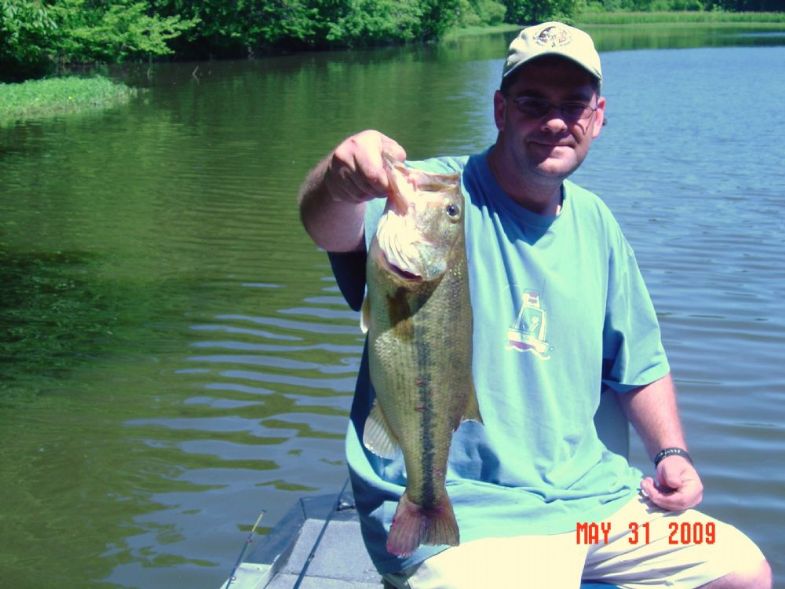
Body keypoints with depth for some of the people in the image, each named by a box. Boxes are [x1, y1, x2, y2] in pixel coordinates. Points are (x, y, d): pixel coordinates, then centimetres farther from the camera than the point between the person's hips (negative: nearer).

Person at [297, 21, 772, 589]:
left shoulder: (595, 223, 9)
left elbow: (640, 365, 20)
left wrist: (672, 453, 5)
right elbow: (334, 229, -35)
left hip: (588, 495, 7)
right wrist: (340, 183, -57)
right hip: (456, 513, -7)